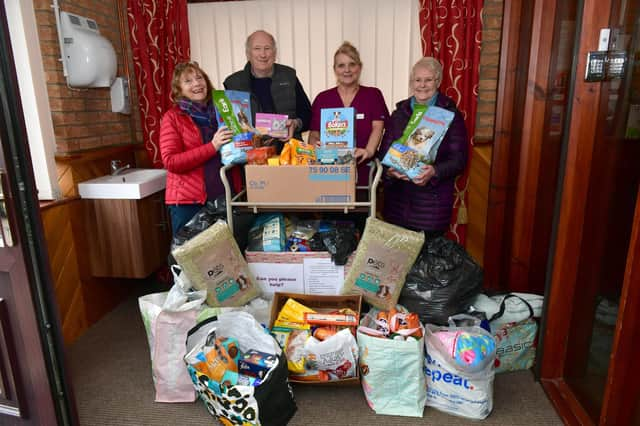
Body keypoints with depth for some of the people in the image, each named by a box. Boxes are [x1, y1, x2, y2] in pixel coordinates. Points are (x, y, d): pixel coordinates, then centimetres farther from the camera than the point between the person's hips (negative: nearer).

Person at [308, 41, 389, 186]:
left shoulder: (373, 95, 10)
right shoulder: (322, 98, 13)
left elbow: (377, 127, -2)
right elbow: (314, 134, 9)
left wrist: (369, 151, -22)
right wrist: (316, 143, -15)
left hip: (363, 170, -1)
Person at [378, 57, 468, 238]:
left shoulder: (450, 115, 1)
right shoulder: (399, 113, 11)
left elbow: (459, 160, -5)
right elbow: (384, 151, 7)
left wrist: (434, 172, -23)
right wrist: (390, 169, -15)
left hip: (432, 200, -2)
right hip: (397, 198, 3)